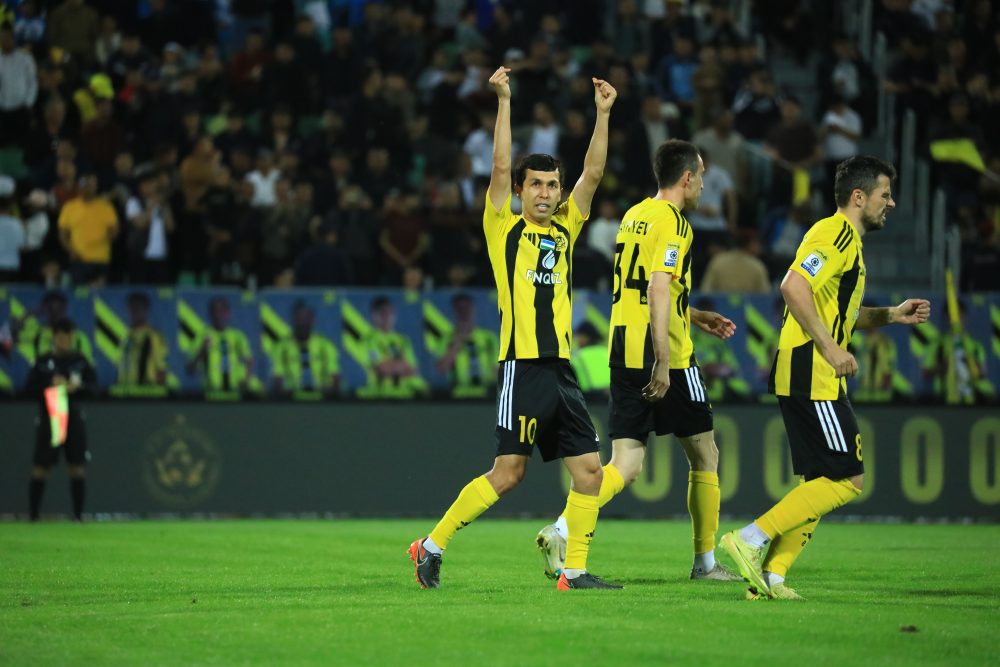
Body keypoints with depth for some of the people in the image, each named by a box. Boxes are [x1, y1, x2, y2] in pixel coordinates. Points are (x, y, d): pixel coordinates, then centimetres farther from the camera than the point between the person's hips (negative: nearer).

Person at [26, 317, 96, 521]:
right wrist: (51, 384, -18)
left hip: (73, 417, 2)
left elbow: (92, 383, 7)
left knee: (77, 467, 1)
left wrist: (78, 386, -13)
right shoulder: (43, 362, 0)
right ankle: (33, 515, 4)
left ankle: (78, 515, 8)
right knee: (41, 468, -2)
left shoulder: (79, 360, 5)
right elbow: (30, 388, -4)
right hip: (49, 418, -2)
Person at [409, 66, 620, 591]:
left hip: (561, 368, 6)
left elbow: (592, 173, 15)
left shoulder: (564, 229, 17)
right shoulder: (505, 228, 3)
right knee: (508, 473, -7)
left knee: (589, 471, 0)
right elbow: (500, 167, -7)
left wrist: (603, 113, 9)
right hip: (524, 366, -6)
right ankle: (432, 545, 5)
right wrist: (504, 101, -10)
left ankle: (574, 570, 6)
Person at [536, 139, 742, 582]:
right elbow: (659, 289, -21)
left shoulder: (634, 216, 16)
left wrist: (698, 318, 34)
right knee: (704, 455, 10)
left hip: (623, 353, 7)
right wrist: (663, 363, -25)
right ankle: (705, 561, 14)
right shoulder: (673, 222, -10)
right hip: (664, 354, -7)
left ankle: (560, 533, -19)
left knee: (625, 466, 2)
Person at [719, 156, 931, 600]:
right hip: (814, 377, -11)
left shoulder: (846, 238, 22)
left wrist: (890, 315, 19)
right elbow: (793, 287, -24)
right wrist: (830, 348, -22)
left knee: (817, 483, 10)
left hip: (808, 379, 11)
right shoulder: (838, 234, -10)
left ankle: (771, 575, 6)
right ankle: (752, 539, -12)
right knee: (847, 480, -11)